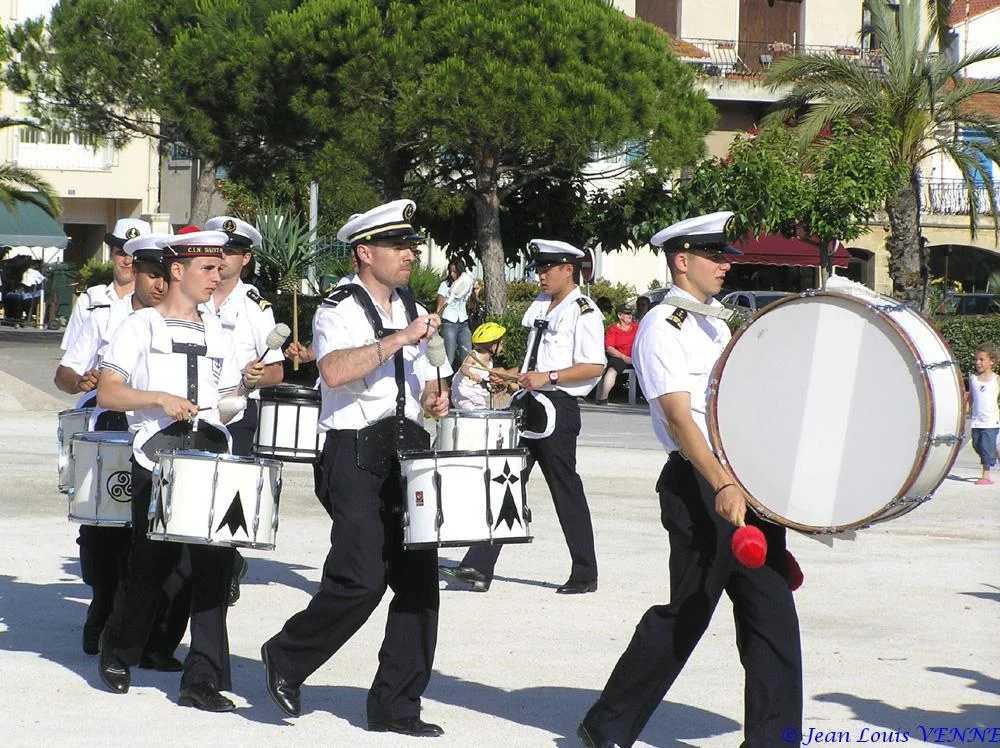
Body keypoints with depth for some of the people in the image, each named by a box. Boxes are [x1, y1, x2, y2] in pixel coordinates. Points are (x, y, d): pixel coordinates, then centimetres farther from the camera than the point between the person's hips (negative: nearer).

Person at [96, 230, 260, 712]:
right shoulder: (140, 328, 4)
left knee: (215, 565, -7)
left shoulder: (218, 335, 18)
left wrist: (247, 385, 0)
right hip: (157, 457, -4)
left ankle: (203, 681, -5)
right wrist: (159, 399, -16)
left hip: (213, 457, 4)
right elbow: (107, 394, -3)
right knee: (151, 564, 2)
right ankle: (117, 653, 28)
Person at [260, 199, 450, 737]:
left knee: (419, 581, 2)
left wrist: (434, 399, 4)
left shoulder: (412, 312, 18)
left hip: (408, 452, 7)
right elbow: (334, 371, -26)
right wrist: (400, 340, -26)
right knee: (361, 580, -15)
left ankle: (396, 705, 9)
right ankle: (287, 658, 10)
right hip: (357, 457, -7)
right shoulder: (340, 311, -6)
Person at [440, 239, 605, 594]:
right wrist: (521, 377, 16)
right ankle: (479, 567, 2)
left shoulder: (583, 312, -10)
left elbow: (594, 367, -17)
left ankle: (585, 575, 12)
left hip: (558, 408, -8)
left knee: (566, 490, 0)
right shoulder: (540, 307, 15)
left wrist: (548, 377, -21)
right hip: (528, 405, 8)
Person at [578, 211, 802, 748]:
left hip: (748, 481, 8)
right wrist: (722, 487, -31)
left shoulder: (715, 324, 18)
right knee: (687, 614, -1)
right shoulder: (661, 328, -9)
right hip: (699, 486, -8)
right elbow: (680, 419, -20)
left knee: (772, 615, 3)